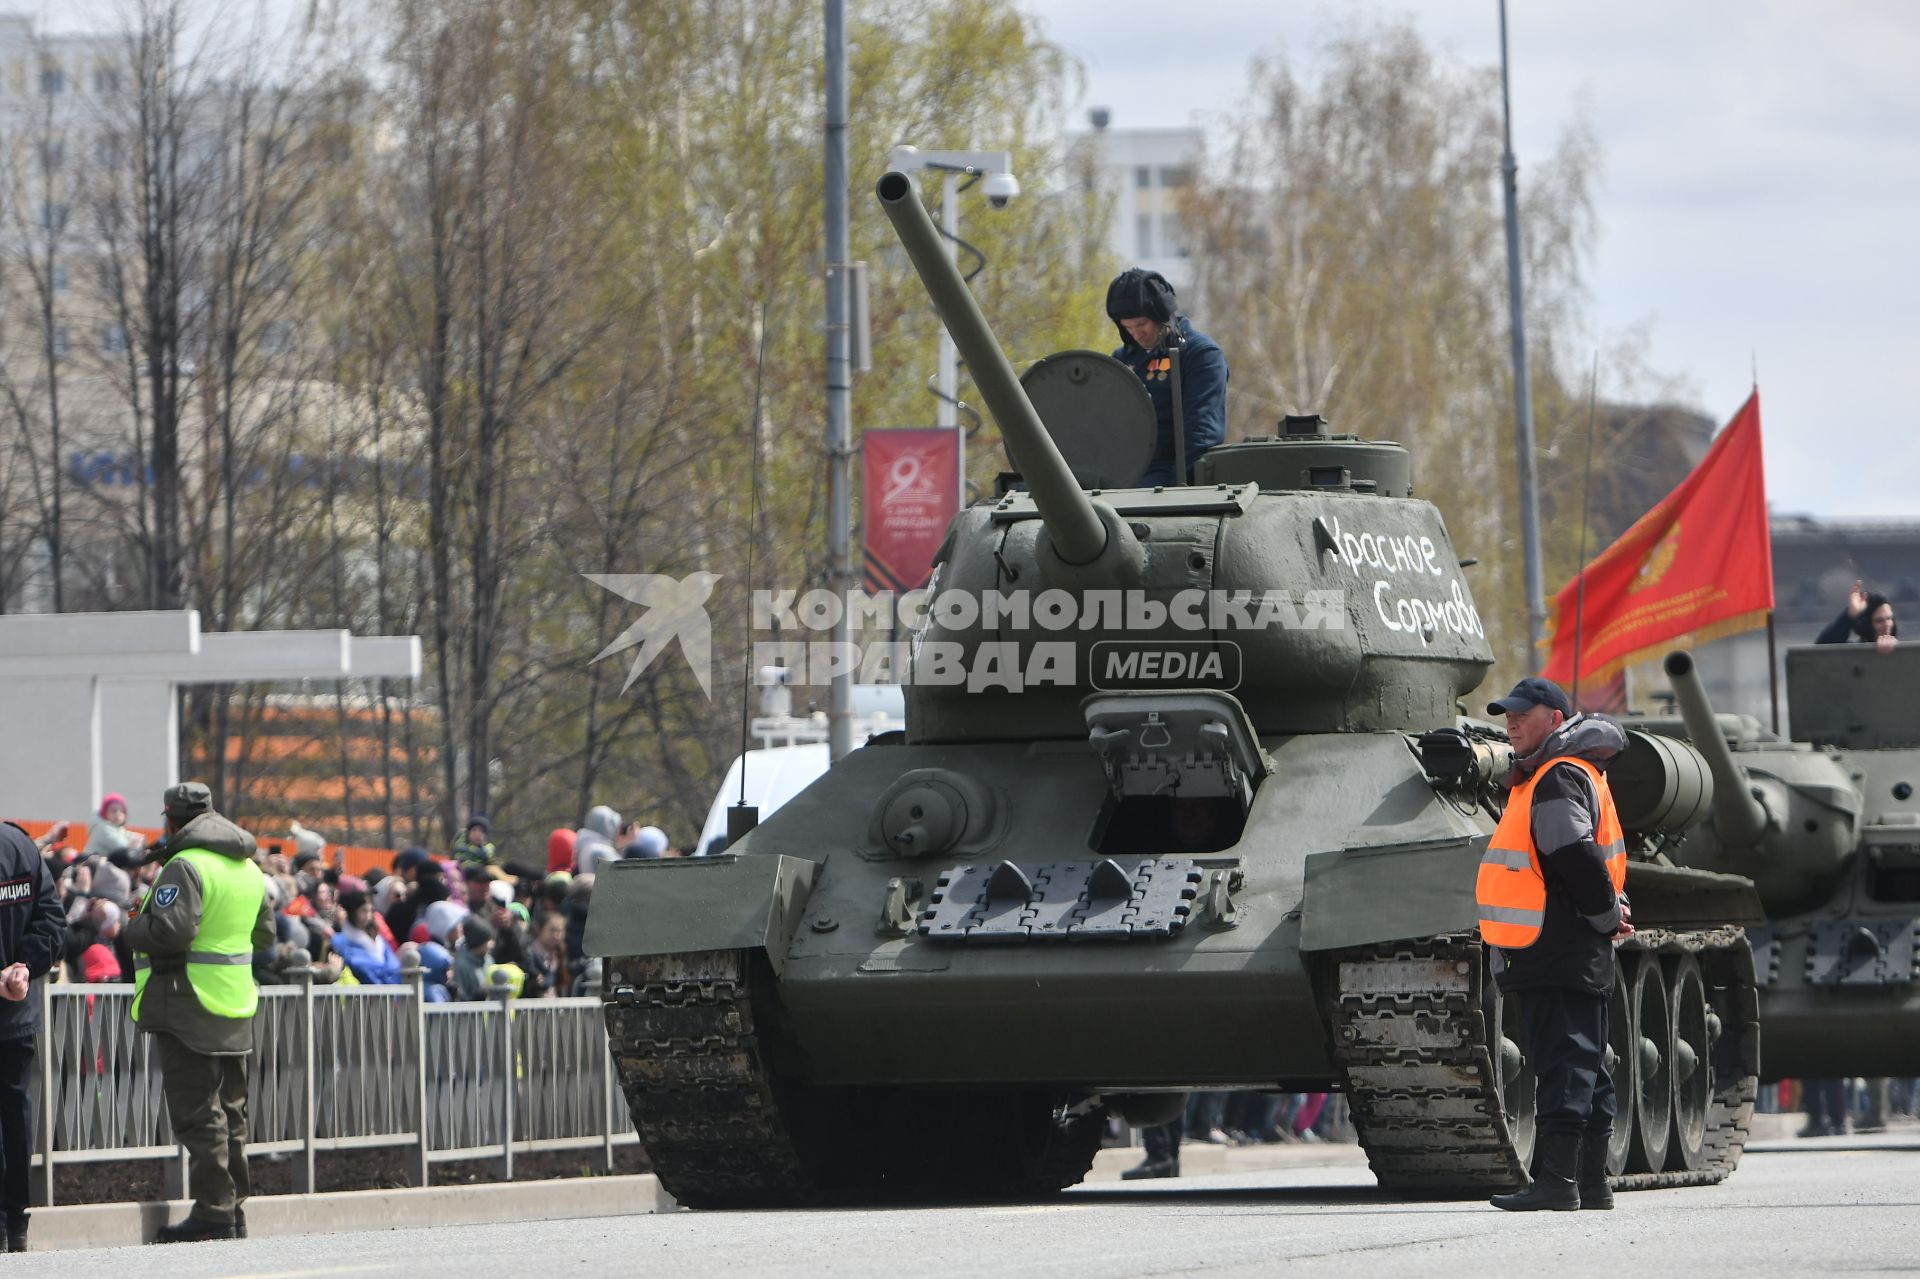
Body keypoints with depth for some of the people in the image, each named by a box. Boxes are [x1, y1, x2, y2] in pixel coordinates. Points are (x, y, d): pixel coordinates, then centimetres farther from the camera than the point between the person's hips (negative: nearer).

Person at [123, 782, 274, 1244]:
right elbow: (264, 934, 23)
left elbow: (169, 930, -25)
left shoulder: (185, 866, -14)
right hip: (236, 1007, 8)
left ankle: (212, 1211, -9)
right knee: (229, 1109, 14)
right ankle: (233, 1208, 17)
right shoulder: (248, 869, 14)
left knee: (198, 1111, -6)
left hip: (190, 1007, -8)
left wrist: (134, 928, -7)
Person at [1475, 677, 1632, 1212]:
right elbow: (1580, 859, 26)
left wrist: (1605, 916, -11)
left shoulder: (1559, 778, -12)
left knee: (1564, 1066, -13)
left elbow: (1578, 858, -21)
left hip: (1560, 950, -11)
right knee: (1584, 1070, 10)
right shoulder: (1547, 777, 22)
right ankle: (1592, 1183, 13)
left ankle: (1558, 1178, -17)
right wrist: (1609, 914, 15)